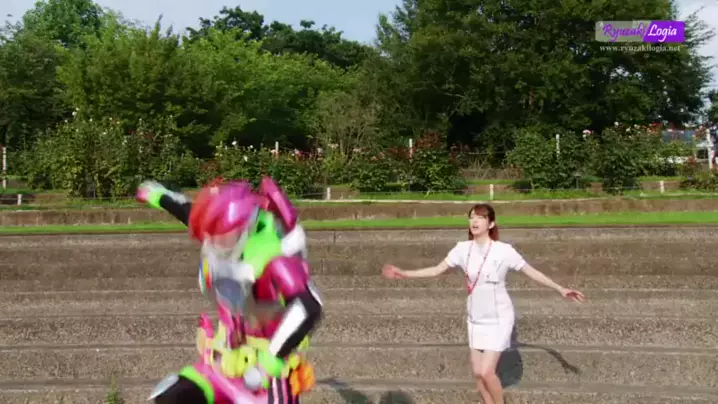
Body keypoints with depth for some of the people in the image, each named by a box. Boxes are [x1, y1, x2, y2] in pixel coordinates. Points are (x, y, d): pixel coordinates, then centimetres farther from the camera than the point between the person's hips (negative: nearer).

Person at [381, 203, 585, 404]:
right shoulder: (462, 248, -4)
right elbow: (436, 270, 4)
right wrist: (403, 273, 0)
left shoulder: (504, 250, -15)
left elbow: (533, 272, -8)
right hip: (475, 320, 5)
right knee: (477, 372, 8)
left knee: (486, 372, -12)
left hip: (499, 320, -5)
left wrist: (561, 289, -13)